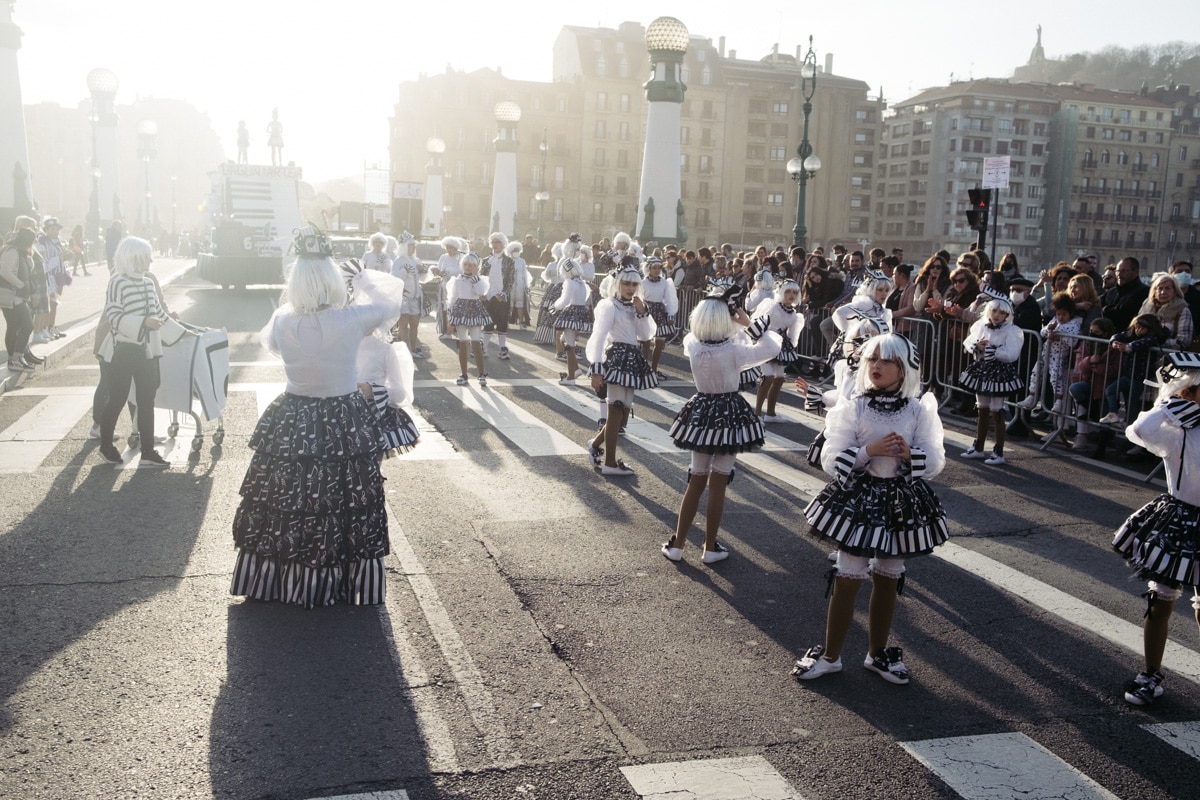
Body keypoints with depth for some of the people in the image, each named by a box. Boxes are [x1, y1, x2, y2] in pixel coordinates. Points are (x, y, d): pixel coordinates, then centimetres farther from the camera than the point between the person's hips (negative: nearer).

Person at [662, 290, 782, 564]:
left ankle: (677, 544, 16)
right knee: (718, 484, 6)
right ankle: (710, 547, 14)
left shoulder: (691, 344, -9)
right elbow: (771, 347, -9)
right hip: (729, 416, -4)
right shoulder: (734, 350, -20)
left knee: (695, 482, 14)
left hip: (700, 414, 4)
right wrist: (749, 323, -4)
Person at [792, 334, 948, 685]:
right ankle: (830, 655, 18)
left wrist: (910, 455, -23)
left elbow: (935, 462, -3)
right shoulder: (854, 409, -8)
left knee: (887, 580, 15)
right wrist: (869, 451, -24)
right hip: (858, 500, -2)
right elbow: (831, 461, -11)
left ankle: (878, 653, 32)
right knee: (847, 580, 2)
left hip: (901, 502, 2)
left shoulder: (919, 411, -3)